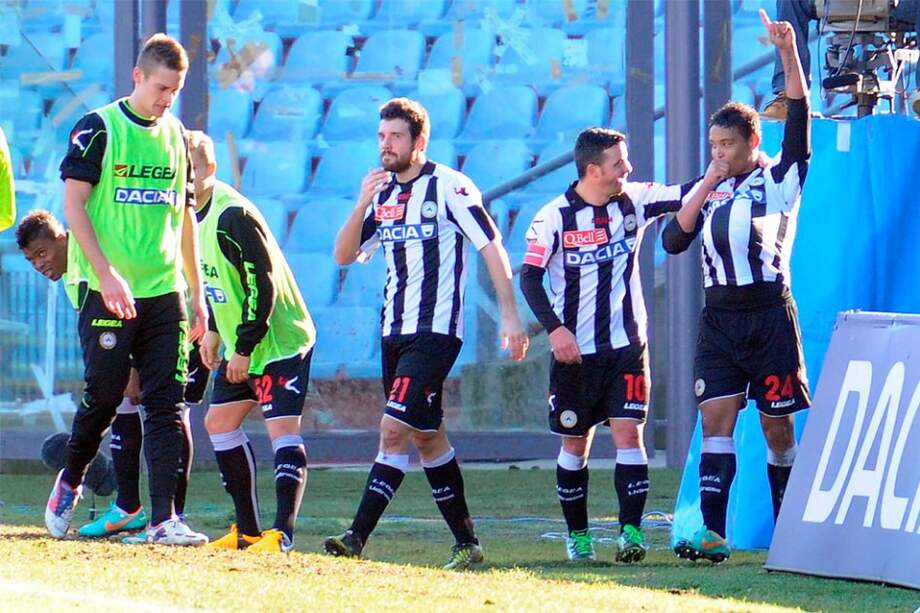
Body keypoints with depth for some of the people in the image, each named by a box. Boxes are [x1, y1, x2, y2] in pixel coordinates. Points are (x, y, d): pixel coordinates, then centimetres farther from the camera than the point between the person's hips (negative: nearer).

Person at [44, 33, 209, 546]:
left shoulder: (175, 136, 12)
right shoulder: (98, 129, -4)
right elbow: (74, 206, -9)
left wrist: (196, 291, 16)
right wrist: (107, 275, -17)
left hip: (164, 293, 4)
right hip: (109, 293, -4)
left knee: (167, 404, -3)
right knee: (104, 397, 1)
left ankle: (165, 518, -5)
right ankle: (70, 481, 27)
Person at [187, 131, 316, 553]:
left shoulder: (233, 216, -22)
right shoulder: (197, 212, 7)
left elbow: (263, 284, -24)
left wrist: (245, 348, -21)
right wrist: (213, 331, 15)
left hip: (280, 341, -11)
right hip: (241, 344, 11)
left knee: (282, 430, -17)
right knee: (219, 423, 13)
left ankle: (282, 532, -23)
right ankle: (248, 530, 18)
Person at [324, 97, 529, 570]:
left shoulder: (448, 186, -8)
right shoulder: (382, 191, 13)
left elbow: (492, 247, -9)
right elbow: (344, 255, 8)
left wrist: (510, 315, -14)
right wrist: (362, 205, -8)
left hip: (435, 331, -8)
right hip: (394, 332, 8)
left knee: (394, 429, -16)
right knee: (427, 438, 11)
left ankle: (358, 536, -22)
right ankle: (466, 543, 19)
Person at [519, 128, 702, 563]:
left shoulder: (635, 201, 0)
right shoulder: (555, 217, -7)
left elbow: (685, 196, -3)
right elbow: (530, 277, -6)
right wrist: (554, 328, -15)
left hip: (627, 347, 1)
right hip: (575, 351, -1)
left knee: (628, 433, -12)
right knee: (576, 444, 7)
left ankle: (631, 529, -14)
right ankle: (577, 534, 20)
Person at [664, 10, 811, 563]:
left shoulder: (780, 180, 2)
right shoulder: (707, 189, 15)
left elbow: (799, 118, -11)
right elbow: (673, 241, 6)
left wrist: (789, 53, -22)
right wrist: (704, 192, -5)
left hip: (770, 315, -4)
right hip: (720, 316, 4)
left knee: (778, 427, 0)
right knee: (716, 418, -8)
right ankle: (713, 534, -16)